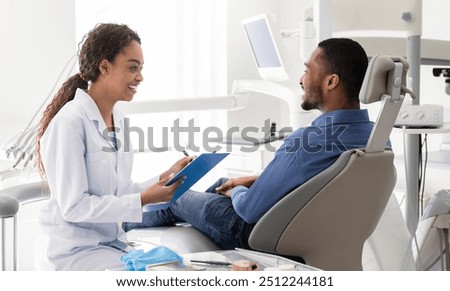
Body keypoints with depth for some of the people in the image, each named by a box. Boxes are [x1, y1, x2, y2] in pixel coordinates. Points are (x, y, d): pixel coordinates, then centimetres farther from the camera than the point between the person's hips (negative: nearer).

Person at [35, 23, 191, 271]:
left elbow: (119, 193, 10)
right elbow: (73, 206, -20)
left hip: (112, 243, 8)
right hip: (72, 252, -8)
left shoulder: (118, 121, 7)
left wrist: (165, 178, -3)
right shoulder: (70, 121, -18)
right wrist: (143, 200, -23)